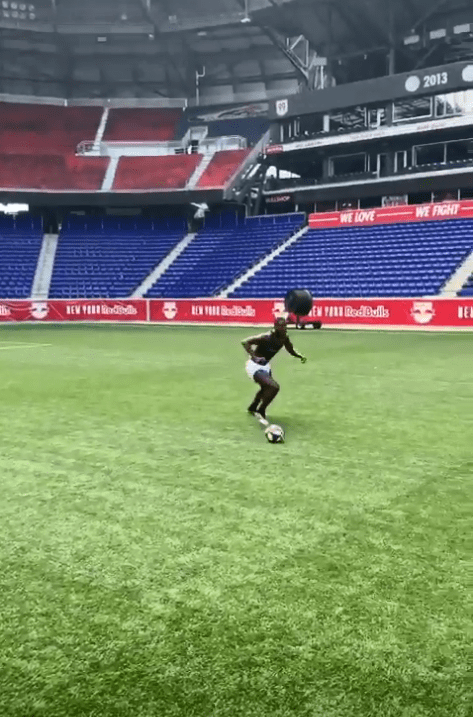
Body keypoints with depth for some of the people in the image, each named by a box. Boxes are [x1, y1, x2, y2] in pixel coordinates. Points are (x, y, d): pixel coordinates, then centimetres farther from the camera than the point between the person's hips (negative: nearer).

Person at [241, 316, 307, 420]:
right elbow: (245, 342, -34)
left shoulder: (284, 338, -7)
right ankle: (261, 411, -2)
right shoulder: (266, 337, -30)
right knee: (274, 387, -22)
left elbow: (291, 350, 11)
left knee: (266, 388, 29)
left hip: (265, 365, 9)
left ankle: (252, 407, 55)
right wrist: (254, 357, -43)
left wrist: (300, 356, -8)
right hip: (255, 367, -9)